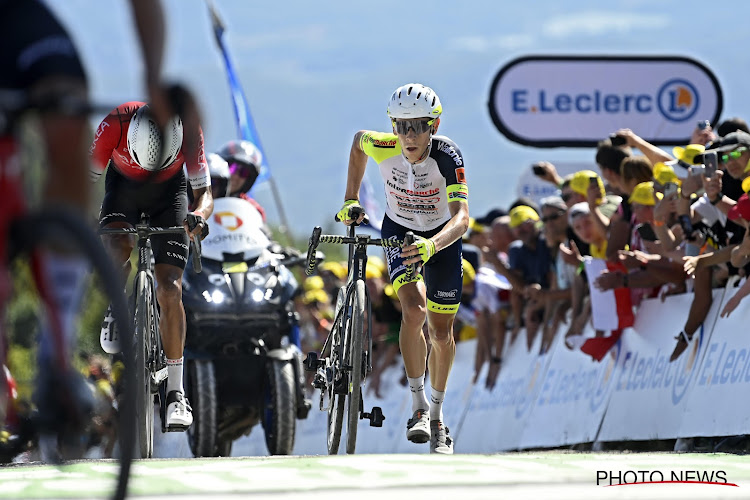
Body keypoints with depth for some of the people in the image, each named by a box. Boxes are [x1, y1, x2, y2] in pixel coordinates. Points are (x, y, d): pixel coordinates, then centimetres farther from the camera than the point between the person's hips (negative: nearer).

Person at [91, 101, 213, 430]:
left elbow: (205, 194, -25)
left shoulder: (188, 131, -32)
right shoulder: (115, 124, -33)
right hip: (124, 186, 0)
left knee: (170, 290, -12)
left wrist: (198, 216, -48)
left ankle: (175, 392, -6)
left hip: (168, 192, 0)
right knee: (117, 248, -32)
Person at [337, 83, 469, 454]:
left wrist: (432, 245, -60)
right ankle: (418, 405, -12)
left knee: (441, 332, 5)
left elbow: (462, 217, -42)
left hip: (442, 235, 0)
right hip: (399, 230, 0)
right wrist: (350, 200, 0)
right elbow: (358, 141, 0)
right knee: (414, 311, -25)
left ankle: (436, 415, 27)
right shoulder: (385, 147, -26)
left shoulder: (447, 156, -33)